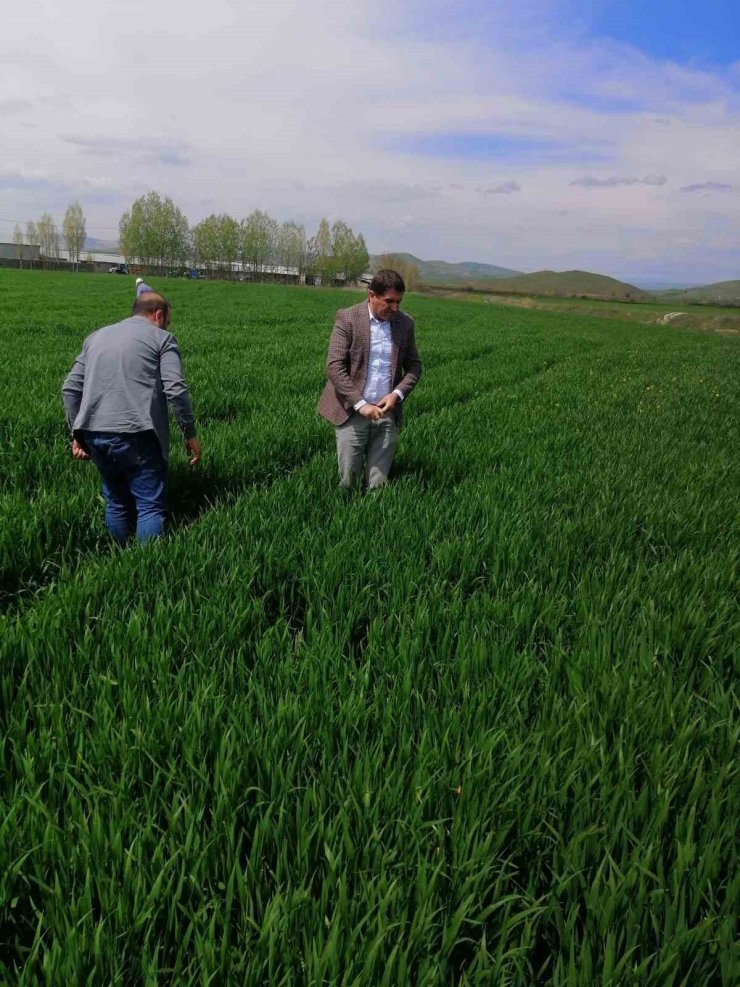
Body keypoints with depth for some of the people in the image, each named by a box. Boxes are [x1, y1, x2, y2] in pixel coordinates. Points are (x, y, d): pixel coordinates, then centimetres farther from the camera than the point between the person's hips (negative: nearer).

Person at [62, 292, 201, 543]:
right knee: (150, 505, -1)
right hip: (135, 435, -6)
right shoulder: (161, 338, 6)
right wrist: (189, 433, 0)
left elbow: (70, 388, 19)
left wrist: (77, 433, 23)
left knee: (116, 503, 18)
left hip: (94, 434, 6)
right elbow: (176, 389, -7)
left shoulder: (96, 336, 23)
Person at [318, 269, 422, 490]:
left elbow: (414, 366, 12)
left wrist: (397, 394, -7)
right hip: (352, 412, -3)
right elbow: (334, 367, -12)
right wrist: (360, 404, -19)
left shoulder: (405, 323, 6)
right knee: (348, 481, 2)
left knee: (377, 485, 5)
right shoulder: (347, 318, -7)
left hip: (387, 414, 3)